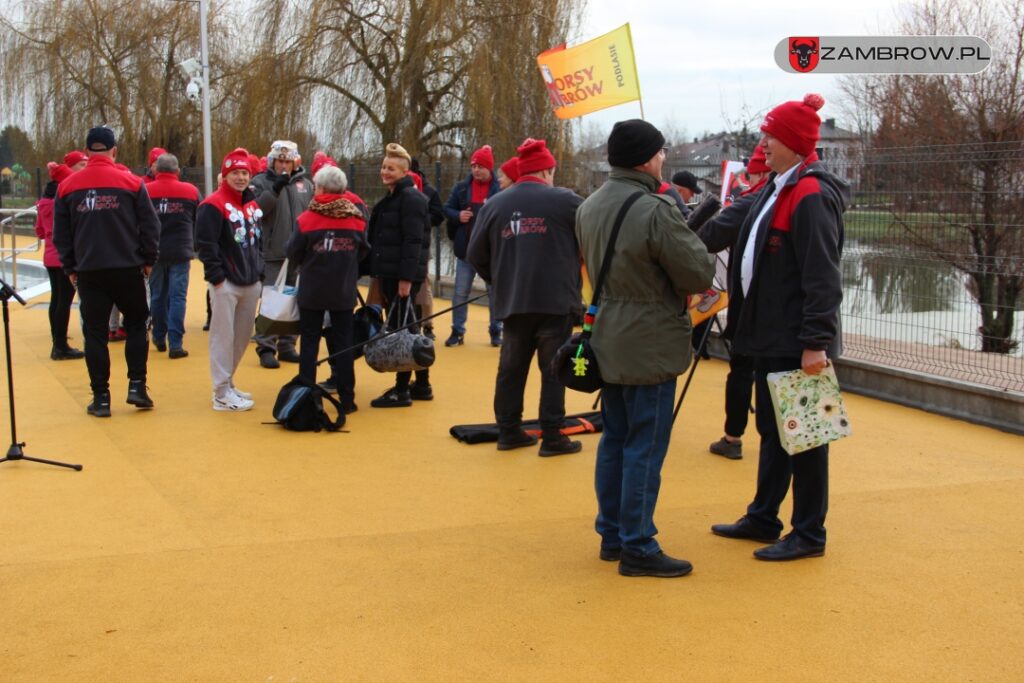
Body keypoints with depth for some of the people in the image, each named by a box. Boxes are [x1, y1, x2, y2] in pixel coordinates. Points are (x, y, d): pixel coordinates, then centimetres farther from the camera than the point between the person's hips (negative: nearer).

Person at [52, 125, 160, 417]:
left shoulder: (67, 186, 3)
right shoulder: (130, 182, -4)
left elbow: (61, 233, 7)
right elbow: (150, 226, -2)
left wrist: (70, 267, 15)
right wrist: (148, 260, 9)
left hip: (88, 271, 1)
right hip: (128, 269, -1)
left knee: (95, 333, 6)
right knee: (136, 324, 15)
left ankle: (100, 398, 7)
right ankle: (136, 385, 6)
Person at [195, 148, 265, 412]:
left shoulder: (253, 204, 14)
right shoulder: (213, 205, -11)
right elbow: (205, 243, -14)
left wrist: (259, 270, 15)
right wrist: (216, 276, -16)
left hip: (250, 282, 8)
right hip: (226, 283, -8)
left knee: (243, 336, 14)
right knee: (223, 337, -4)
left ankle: (227, 383, 27)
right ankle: (222, 394, 1)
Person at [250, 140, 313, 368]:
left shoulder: (305, 184, 11)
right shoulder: (261, 182, 0)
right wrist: (274, 189, -24)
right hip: (272, 254, -4)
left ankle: (287, 345, 19)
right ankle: (266, 348, 1)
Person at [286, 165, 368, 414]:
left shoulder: (307, 219, -14)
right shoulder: (356, 219, -7)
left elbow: (294, 254, -6)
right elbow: (362, 252, 5)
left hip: (312, 290, -2)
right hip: (344, 291, 2)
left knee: (309, 342, 8)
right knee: (343, 342, 9)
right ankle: (346, 399, 10)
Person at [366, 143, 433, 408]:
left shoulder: (410, 198, -12)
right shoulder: (391, 198, 18)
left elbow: (413, 241, -19)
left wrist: (406, 277, -23)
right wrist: (380, 275, 19)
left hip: (403, 275, -10)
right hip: (389, 274, 10)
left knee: (400, 330, -6)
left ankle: (401, 391, -1)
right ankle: (421, 385, 22)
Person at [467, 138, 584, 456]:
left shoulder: (494, 205, 5)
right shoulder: (565, 200, -5)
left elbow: (475, 254, 7)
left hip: (511, 302, 4)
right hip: (556, 301, -4)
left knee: (511, 367, 13)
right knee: (554, 369, 3)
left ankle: (509, 432, 19)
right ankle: (552, 437, 5)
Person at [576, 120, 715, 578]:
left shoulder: (589, 207, 7)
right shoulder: (656, 211, -21)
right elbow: (700, 274, -16)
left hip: (609, 341, 9)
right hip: (651, 345, -8)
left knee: (614, 440, 16)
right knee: (645, 448, -1)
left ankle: (612, 535, 25)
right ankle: (638, 548, 5)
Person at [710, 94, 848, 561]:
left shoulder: (811, 195, -17)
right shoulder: (778, 189, 13)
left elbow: (822, 276, -22)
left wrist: (816, 342, -24)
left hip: (797, 341, -10)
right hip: (770, 335, 10)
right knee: (772, 429, 17)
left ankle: (809, 534, 11)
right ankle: (763, 519, 29)